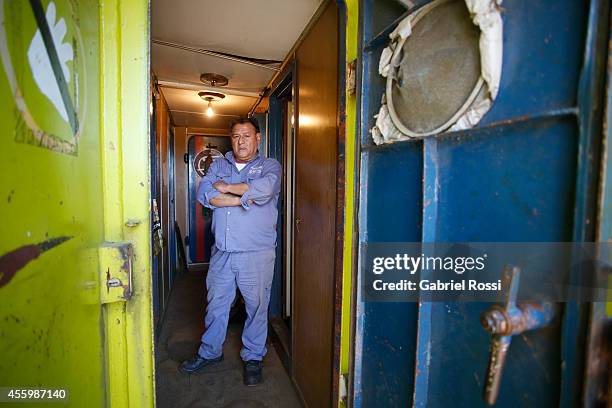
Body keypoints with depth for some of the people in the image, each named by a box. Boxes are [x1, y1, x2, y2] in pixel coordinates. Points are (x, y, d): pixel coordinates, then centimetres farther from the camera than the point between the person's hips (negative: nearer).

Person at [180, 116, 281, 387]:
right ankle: (210, 352, 40)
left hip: (257, 253, -3)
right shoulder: (219, 165, 11)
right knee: (216, 303, 17)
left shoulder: (270, 166, 2)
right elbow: (204, 194, -7)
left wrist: (226, 187, -11)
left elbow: (265, 188, -22)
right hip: (222, 252, 4)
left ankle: (253, 357, 31)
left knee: (257, 306, 9)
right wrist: (245, 198, -14)